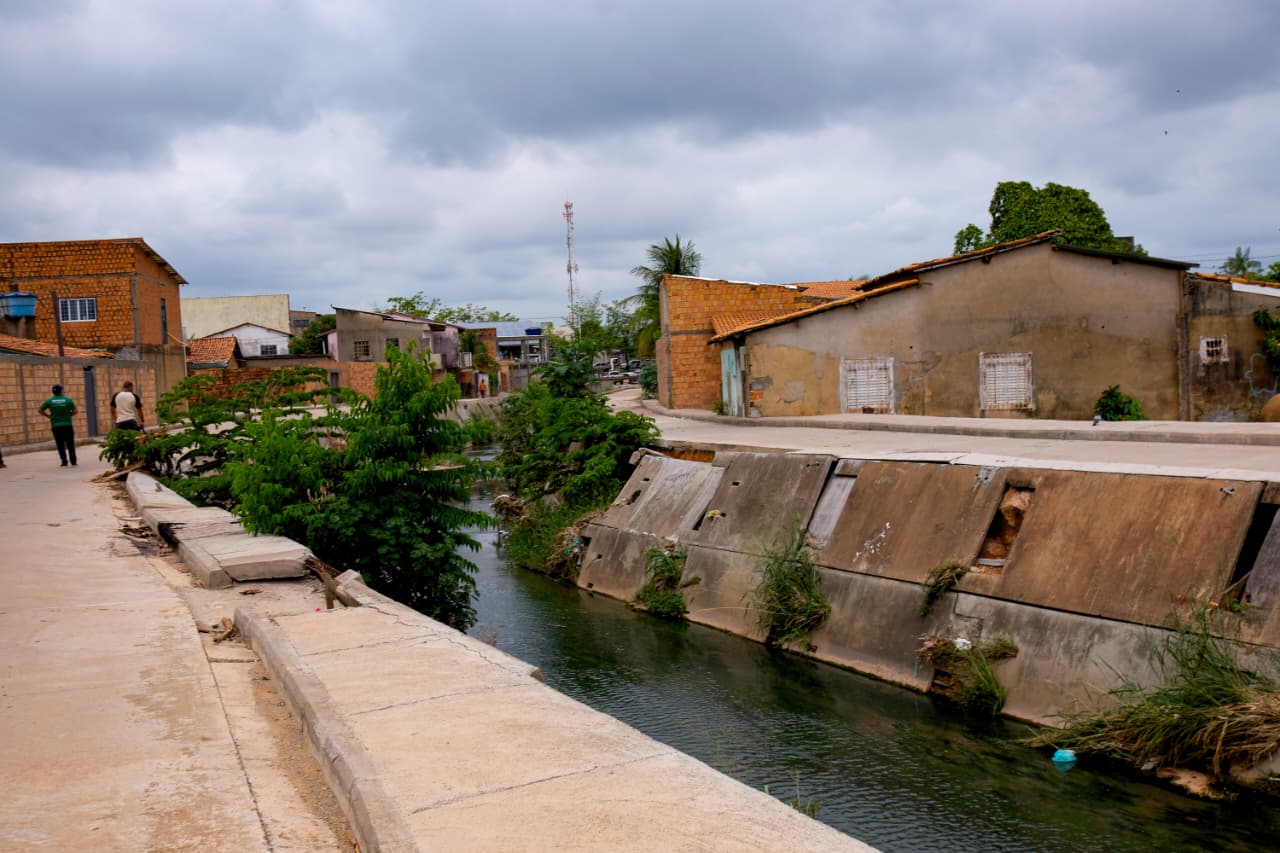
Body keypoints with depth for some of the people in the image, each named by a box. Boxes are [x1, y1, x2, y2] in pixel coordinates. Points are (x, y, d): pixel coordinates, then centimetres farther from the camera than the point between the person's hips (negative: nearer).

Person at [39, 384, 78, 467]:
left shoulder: (49, 401, 0)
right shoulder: (68, 400, -4)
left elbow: (41, 410, 2)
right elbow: (75, 411, -6)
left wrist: (49, 416, 11)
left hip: (56, 426, 1)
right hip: (67, 425, -1)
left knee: (60, 445, 6)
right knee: (70, 444, 5)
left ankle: (64, 462, 1)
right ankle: (73, 461, 5)